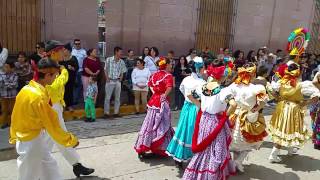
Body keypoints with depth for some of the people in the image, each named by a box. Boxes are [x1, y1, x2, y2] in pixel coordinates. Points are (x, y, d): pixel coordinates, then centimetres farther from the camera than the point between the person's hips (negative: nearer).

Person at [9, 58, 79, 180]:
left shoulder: (25, 90, 0)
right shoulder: (40, 97, -25)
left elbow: (15, 117, 9)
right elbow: (53, 125, -20)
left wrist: (14, 137, 21)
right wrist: (71, 140, -8)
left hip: (23, 139, 8)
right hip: (33, 143, -8)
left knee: (50, 169, 19)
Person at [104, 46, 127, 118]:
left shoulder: (121, 61, 2)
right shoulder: (109, 59, -7)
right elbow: (105, 70, 1)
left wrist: (121, 77, -2)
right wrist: (107, 78, -6)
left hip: (118, 81, 4)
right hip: (110, 81, -3)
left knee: (117, 97, 8)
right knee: (107, 97, 1)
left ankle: (116, 112, 18)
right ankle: (106, 112, 11)